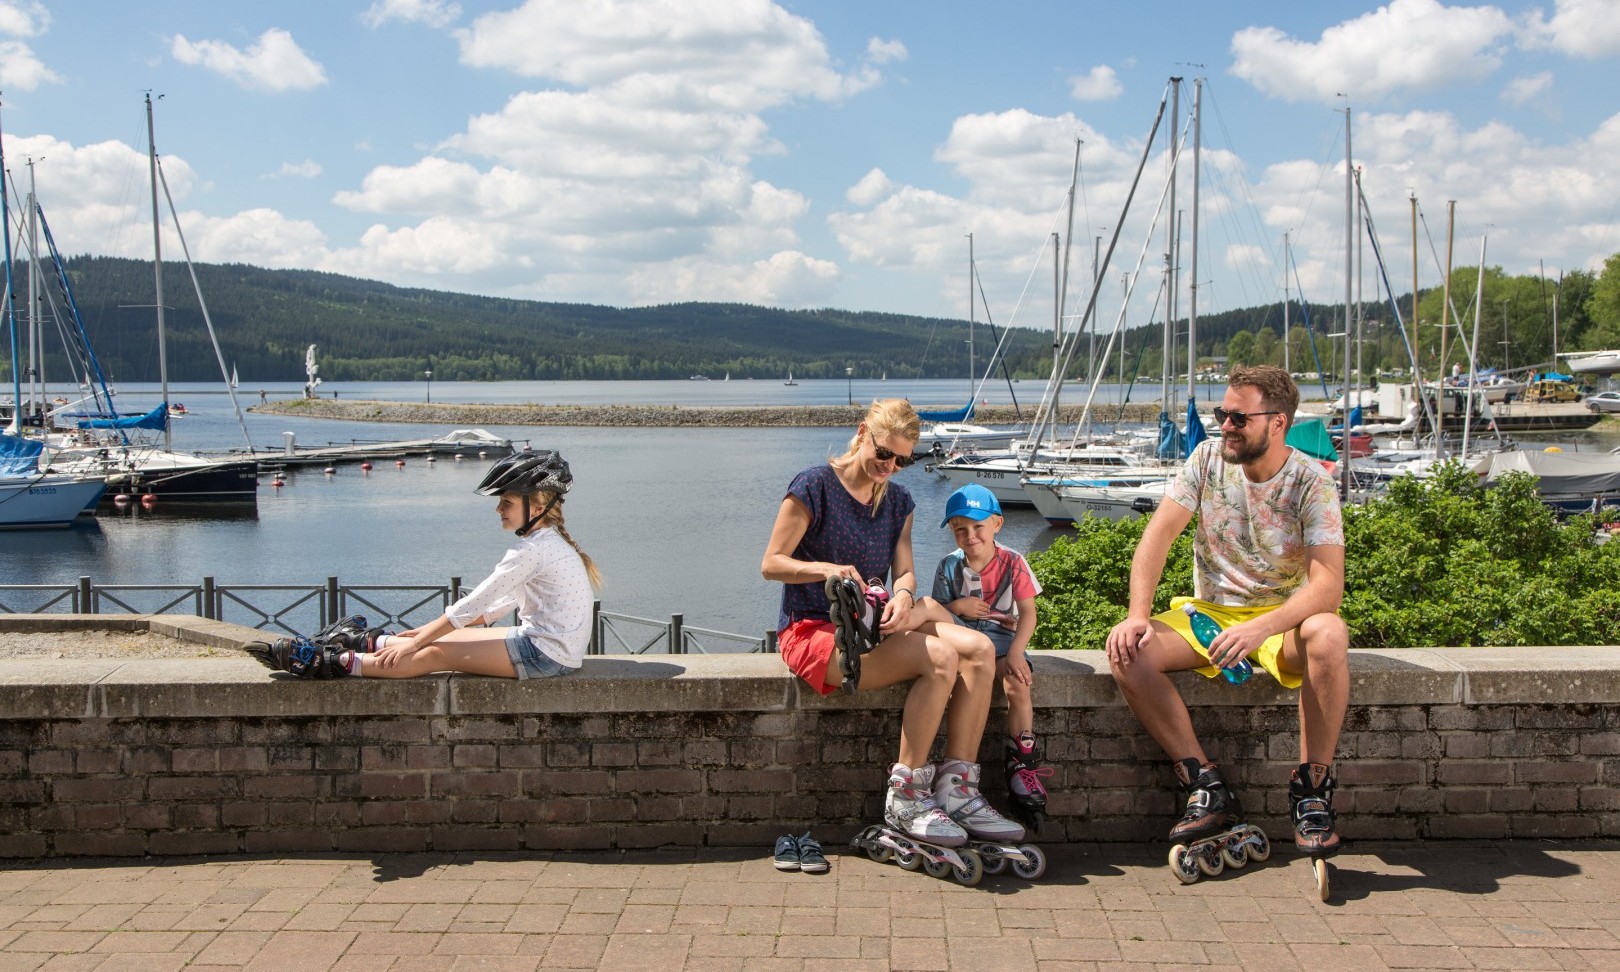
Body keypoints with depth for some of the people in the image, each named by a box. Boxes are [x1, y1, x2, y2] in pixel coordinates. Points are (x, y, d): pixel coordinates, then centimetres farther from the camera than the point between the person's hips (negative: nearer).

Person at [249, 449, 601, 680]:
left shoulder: (532, 550, -17)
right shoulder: (549, 542, 14)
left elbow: (472, 605, -14)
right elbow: (502, 602, 20)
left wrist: (413, 644, -7)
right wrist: (432, 629, 19)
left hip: (546, 653, -9)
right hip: (541, 638, 9)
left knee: (436, 654, -7)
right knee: (443, 639, 12)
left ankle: (336, 662, -4)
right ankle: (369, 642, 27)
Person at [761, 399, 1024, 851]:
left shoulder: (897, 501, 15)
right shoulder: (814, 486, -6)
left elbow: (905, 571, 6)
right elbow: (771, 563, -8)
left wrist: (903, 596, -19)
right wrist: (830, 569, -25)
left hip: (870, 627, 7)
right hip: (813, 629, -7)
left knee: (979, 649, -18)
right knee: (940, 657, -29)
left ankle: (957, 790, -18)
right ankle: (904, 798, -22)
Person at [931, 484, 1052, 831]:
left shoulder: (1012, 562, -2)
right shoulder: (949, 566, 2)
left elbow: (1027, 613, -5)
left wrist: (1016, 652, -20)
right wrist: (956, 607, -17)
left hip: (1002, 638, -1)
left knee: (1017, 683, -27)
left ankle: (1022, 767, -15)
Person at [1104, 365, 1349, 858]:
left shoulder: (1311, 482, -13)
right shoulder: (1207, 459, -3)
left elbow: (1328, 585, -23)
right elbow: (1158, 535, -8)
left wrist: (1260, 629, -39)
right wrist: (1137, 615, -23)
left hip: (1282, 618, -3)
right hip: (1208, 613, 3)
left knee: (1328, 635, -37)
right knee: (1127, 649, -24)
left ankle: (1312, 793, -21)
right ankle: (1208, 789, -16)